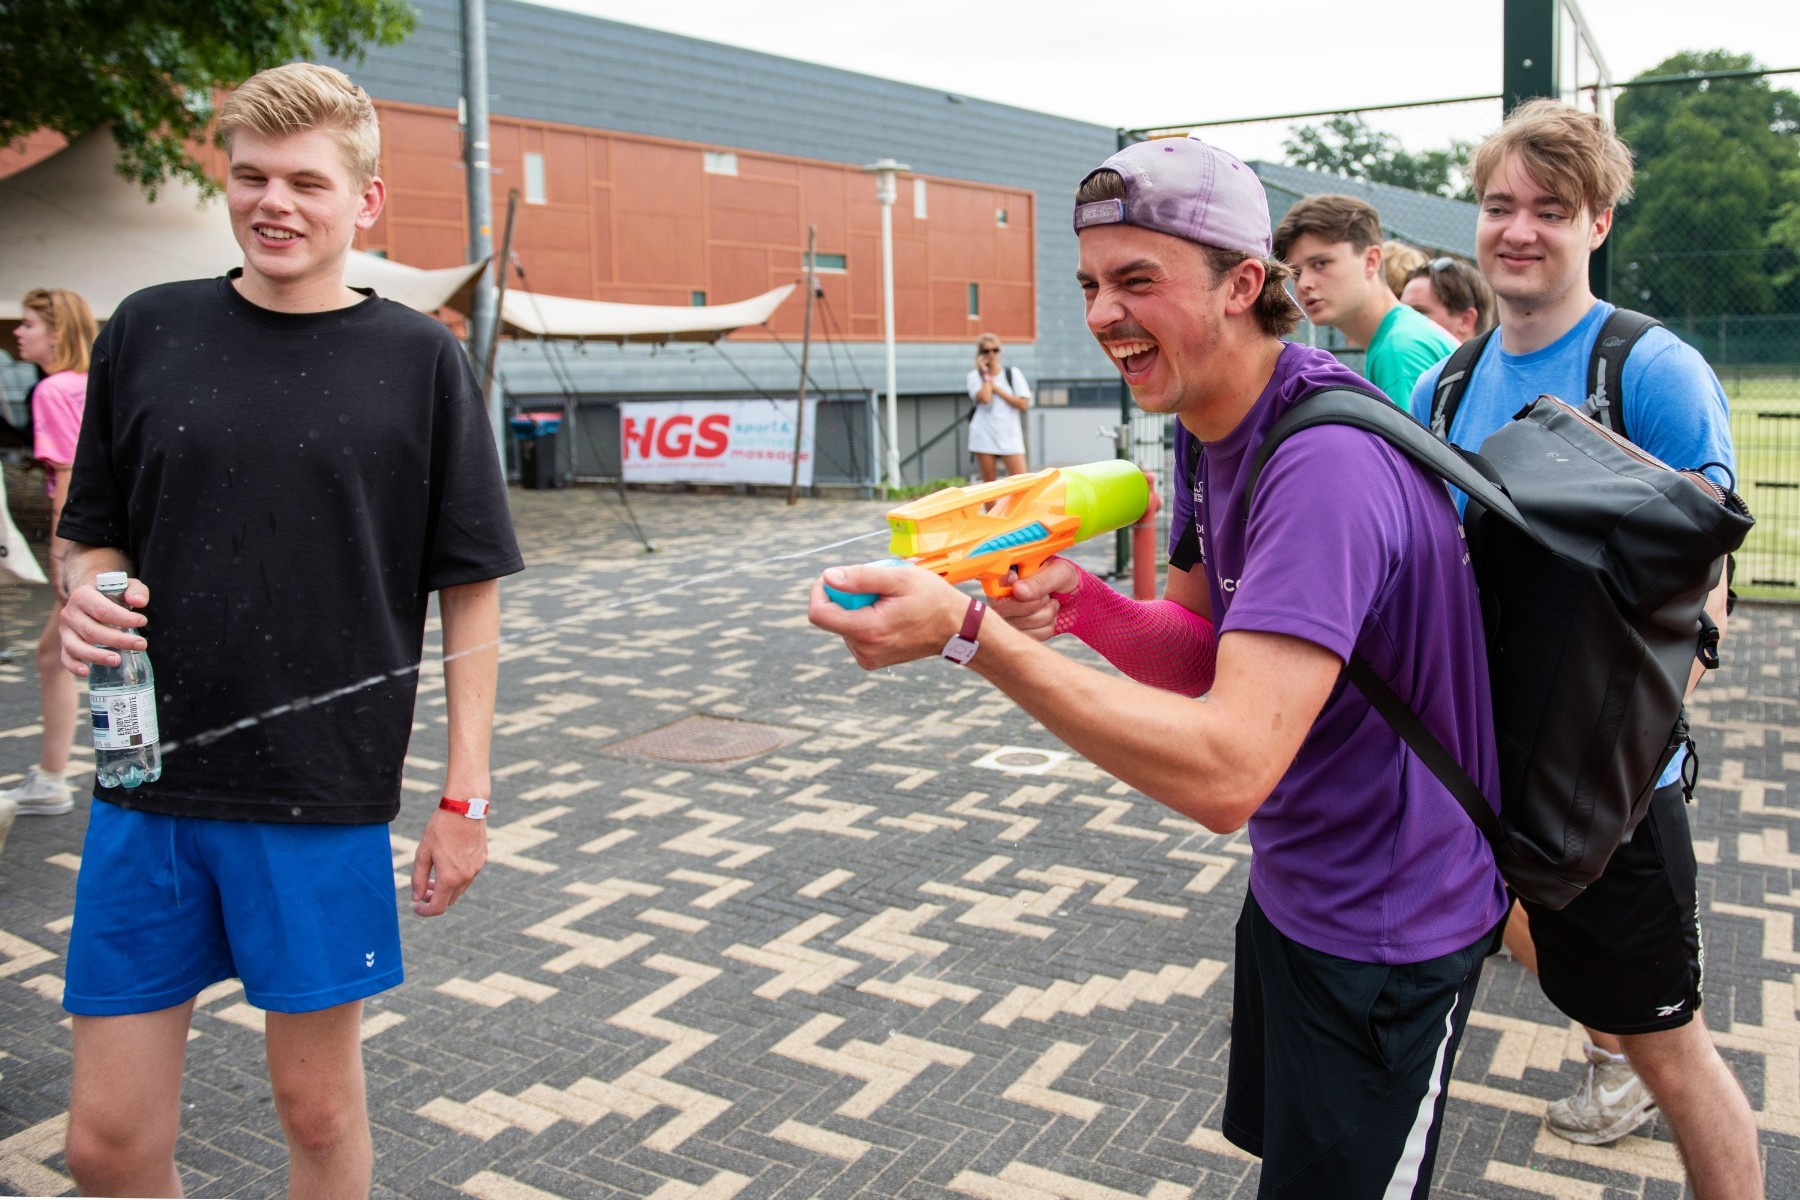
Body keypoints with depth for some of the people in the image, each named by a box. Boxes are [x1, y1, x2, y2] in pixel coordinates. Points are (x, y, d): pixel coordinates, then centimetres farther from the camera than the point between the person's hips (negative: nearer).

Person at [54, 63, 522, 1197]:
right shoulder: (148, 331, 6)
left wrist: (466, 793, -4)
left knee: (319, 1105, 12)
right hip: (147, 788, 3)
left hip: (326, 800, -2)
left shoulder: (419, 360, -1)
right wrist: (84, 605, -9)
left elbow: (470, 591, -1)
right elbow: (95, 540, 14)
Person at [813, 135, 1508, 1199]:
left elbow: (1226, 772, -40)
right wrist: (1083, 604, -17)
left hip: (1385, 933, -9)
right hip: (1290, 892, 9)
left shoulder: (1326, 466, -32)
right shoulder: (1207, 424, 1)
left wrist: (970, 633, -40)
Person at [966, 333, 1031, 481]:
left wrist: (996, 388, -4)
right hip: (984, 435, 0)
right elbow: (985, 398, -15)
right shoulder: (975, 376, 5)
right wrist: (986, 374, -5)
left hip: (1010, 436, 0)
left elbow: (1023, 404, -4)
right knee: (989, 482, 3)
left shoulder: (1013, 373, 7)